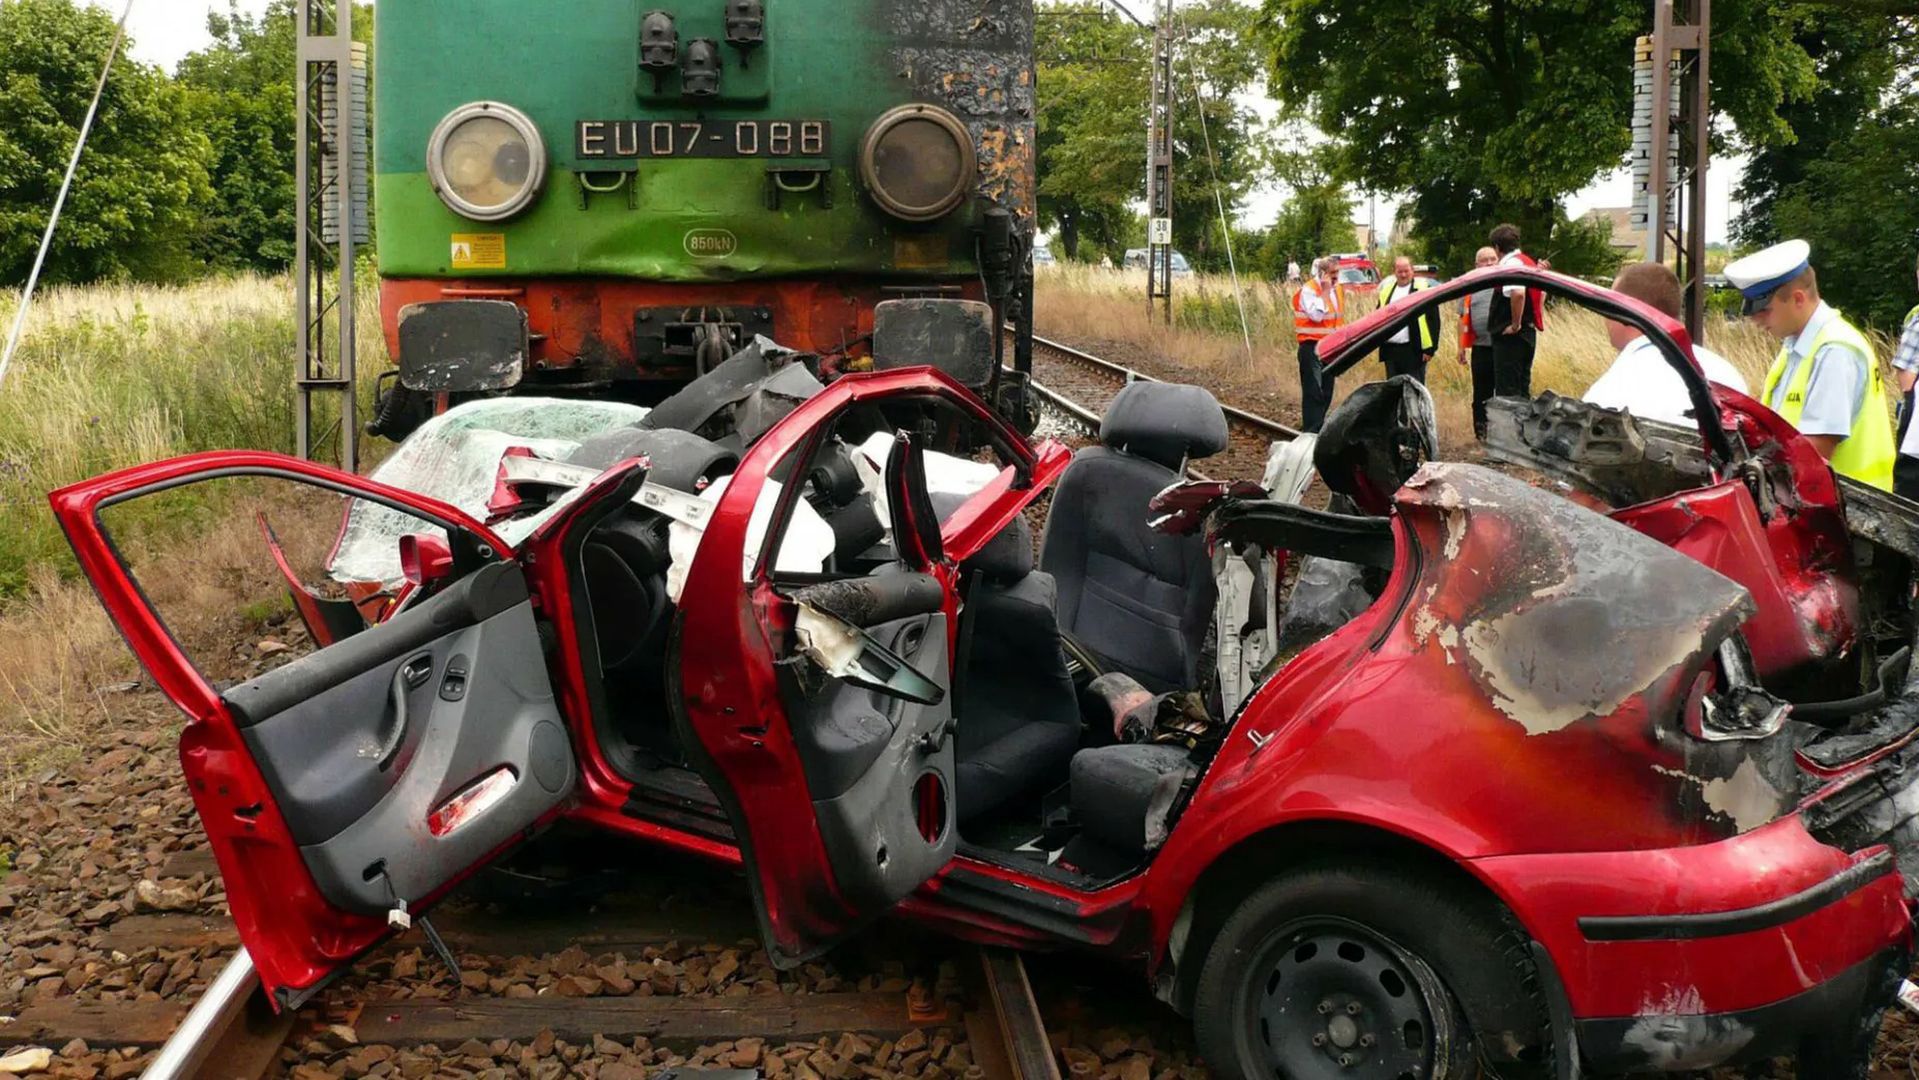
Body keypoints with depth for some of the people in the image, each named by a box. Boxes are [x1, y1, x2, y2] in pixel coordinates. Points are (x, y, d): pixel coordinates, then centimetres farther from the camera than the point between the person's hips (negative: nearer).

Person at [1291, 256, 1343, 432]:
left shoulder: (1335, 288, 13)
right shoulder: (1308, 290, -12)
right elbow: (1316, 315, -25)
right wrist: (1325, 292, -19)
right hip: (1312, 347, -8)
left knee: (1326, 392, 12)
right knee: (1313, 392, -11)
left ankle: (1319, 428, 22)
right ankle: (1310, 432, -10)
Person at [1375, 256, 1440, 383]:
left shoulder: (1423, 290, -1)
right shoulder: (1386, 291, 14)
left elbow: (1434, 320, -5)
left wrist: (1430, 349, -10)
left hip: (1414, 351, -5)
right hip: (1391, 350, 5)